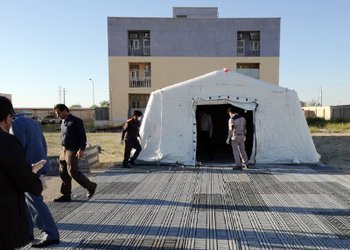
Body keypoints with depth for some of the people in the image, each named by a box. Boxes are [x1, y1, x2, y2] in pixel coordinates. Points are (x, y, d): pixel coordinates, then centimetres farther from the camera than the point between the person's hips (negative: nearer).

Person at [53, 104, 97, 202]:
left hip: (73, 151, -8)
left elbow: (83, 136, -14)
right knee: (63, 173, 7)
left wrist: (81, 149, -21)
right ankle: (66, 195, 16)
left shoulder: (76, 121, -10)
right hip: (64, 150, 8)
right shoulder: (63, 122, 15)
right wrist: (62, 150, 20)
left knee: (72, 172, -10)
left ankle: (91, 186, 7)